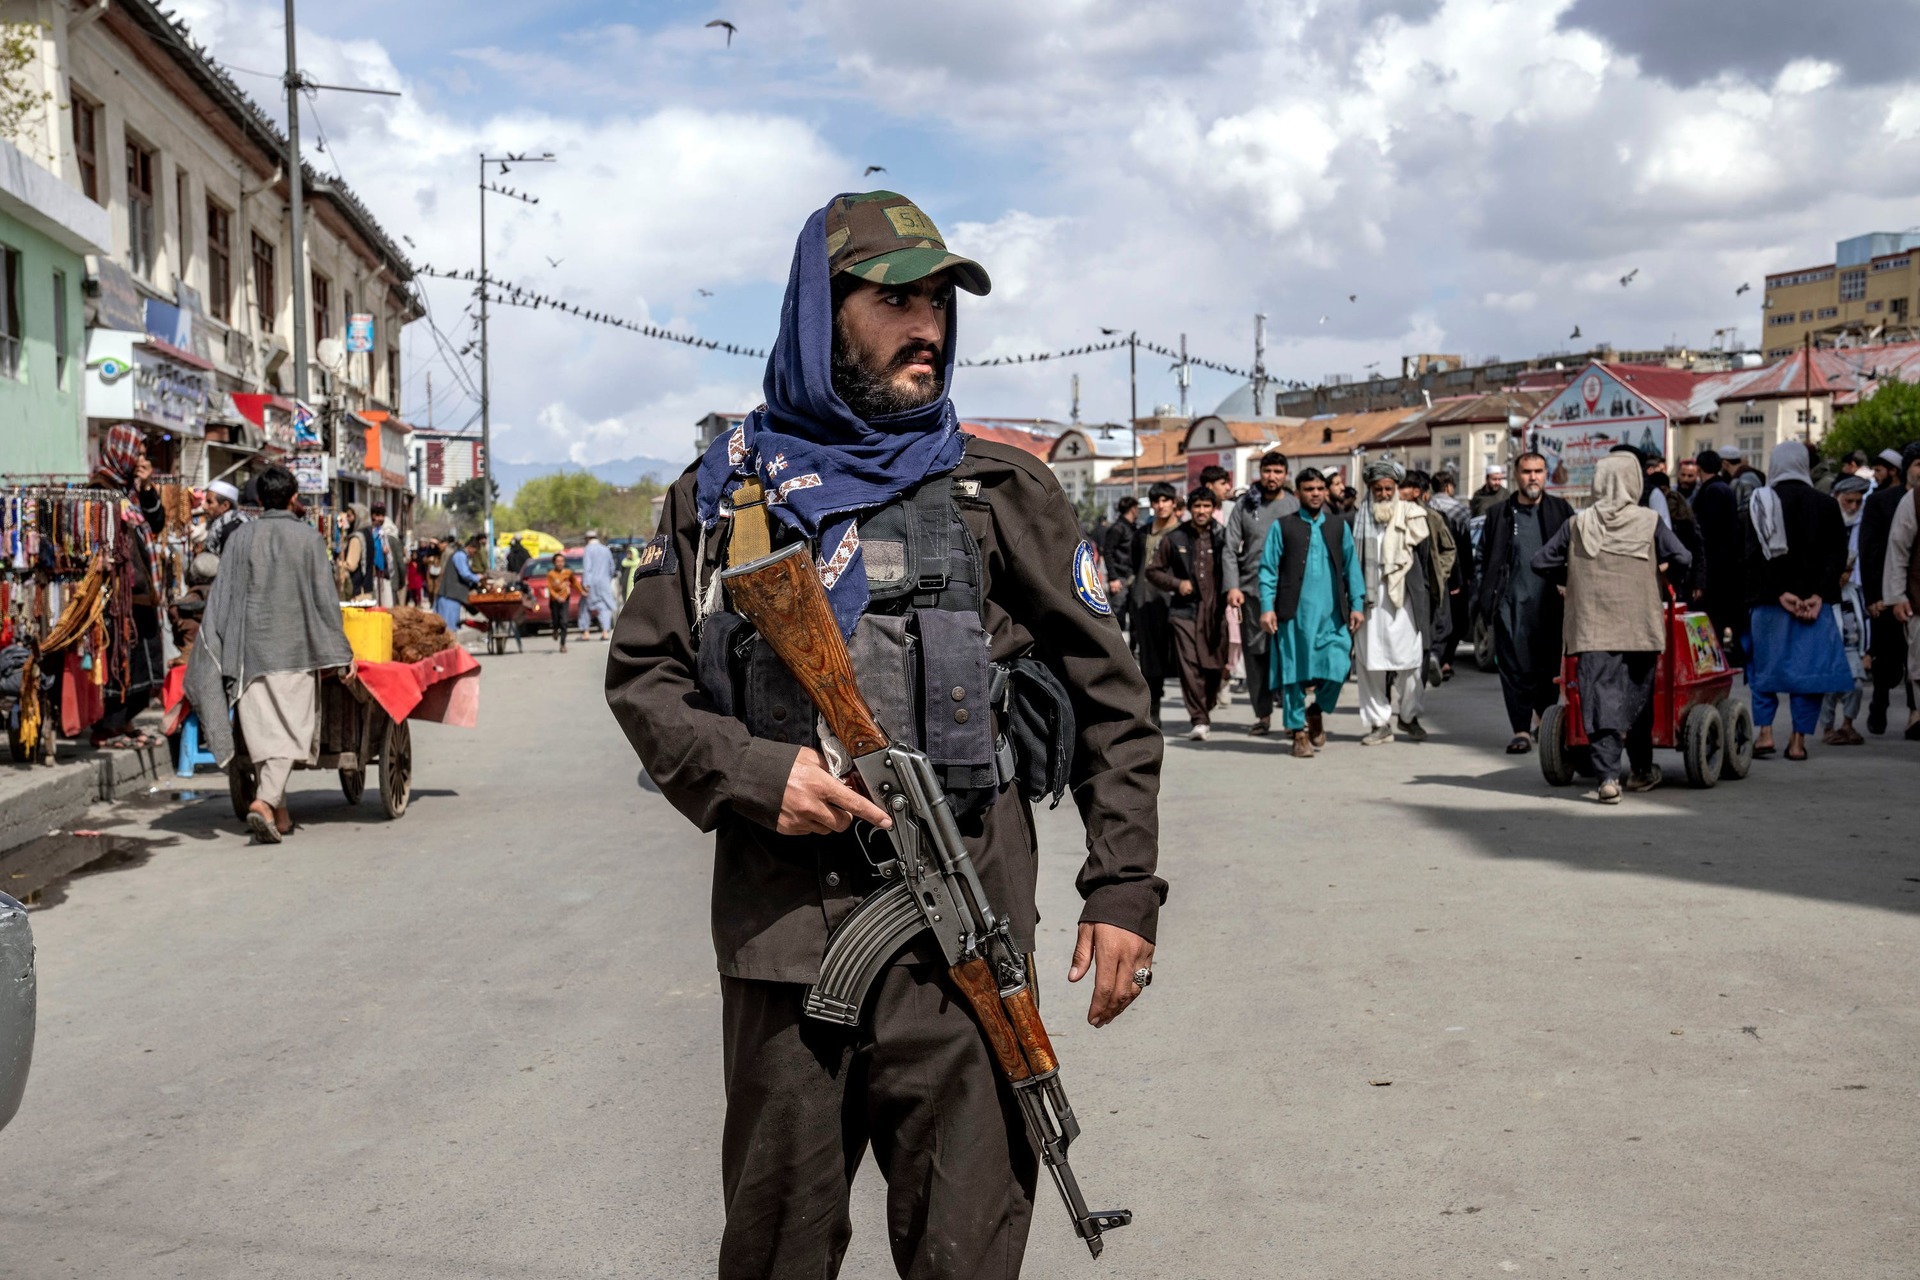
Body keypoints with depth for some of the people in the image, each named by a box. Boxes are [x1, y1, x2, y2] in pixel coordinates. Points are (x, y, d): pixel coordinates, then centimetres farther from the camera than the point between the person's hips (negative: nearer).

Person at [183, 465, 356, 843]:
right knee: (291, 728, 0)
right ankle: (265, 801, -20)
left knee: (263, 730, 9)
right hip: (295, 646, -2)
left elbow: (222, 595, 3)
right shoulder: (307, 537, -3)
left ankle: (280, 812, 14)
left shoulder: (241, 537, 3)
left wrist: (213, 649, 10)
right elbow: (324, 596, -3)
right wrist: (340, 651, 1)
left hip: (250, 646, 2)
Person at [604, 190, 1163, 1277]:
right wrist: (749, 772, -9)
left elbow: (1109, 690, 7)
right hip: (780, 933, 1)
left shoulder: (1002, 492, 7)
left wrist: (1124, 884, 0)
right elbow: (643, 674, 10)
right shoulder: (723, 493, 9)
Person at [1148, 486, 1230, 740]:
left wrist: (1230, 594, -4)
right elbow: (1153, 570, 14)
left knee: (1214, 667, 3)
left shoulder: (1222, 538, 6)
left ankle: (1206, 710, 26)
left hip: (1216, 612, 1)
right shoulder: (1174, 539, 8)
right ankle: (1199, 720, -10)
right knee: (1190, 666, -11)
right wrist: (1176, 583, 0)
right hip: (1185, 610, -1)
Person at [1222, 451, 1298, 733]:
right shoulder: (1245, 505, 7)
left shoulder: (1296, 506, 5)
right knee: (1255, 652, 4)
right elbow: (1231, 549, 4)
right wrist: (1232, 586, -7)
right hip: (1251, 590, 1)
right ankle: (1262, 713, 12)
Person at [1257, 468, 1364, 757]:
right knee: (1295, 672, 0)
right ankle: (1299, 732, 11)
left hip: (1332, 614, 2)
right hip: (1295, 613, -2)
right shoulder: (1282, 527, 5)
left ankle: (1317, 712, 21)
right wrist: (1267, 607, -7)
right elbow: (1268, 570, 2)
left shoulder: (1339, 526, 14)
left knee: (1337, 668, -7)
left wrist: (1357, 604, 6)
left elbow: (1351, 568, 14)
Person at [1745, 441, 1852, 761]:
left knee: (1765, 665, 11)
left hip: (1770, 601, 0)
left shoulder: (1760, 503, 1)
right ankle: (1798, 740, 2)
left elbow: (1754, 555, -7)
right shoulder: (1826, 505, 3)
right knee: (1808, 665, 4)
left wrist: (1780, 594, -9)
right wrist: (1818, 596, -8)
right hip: (1813, 600, 0)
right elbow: (1837, 555, -3)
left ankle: (1765, 732, 2)